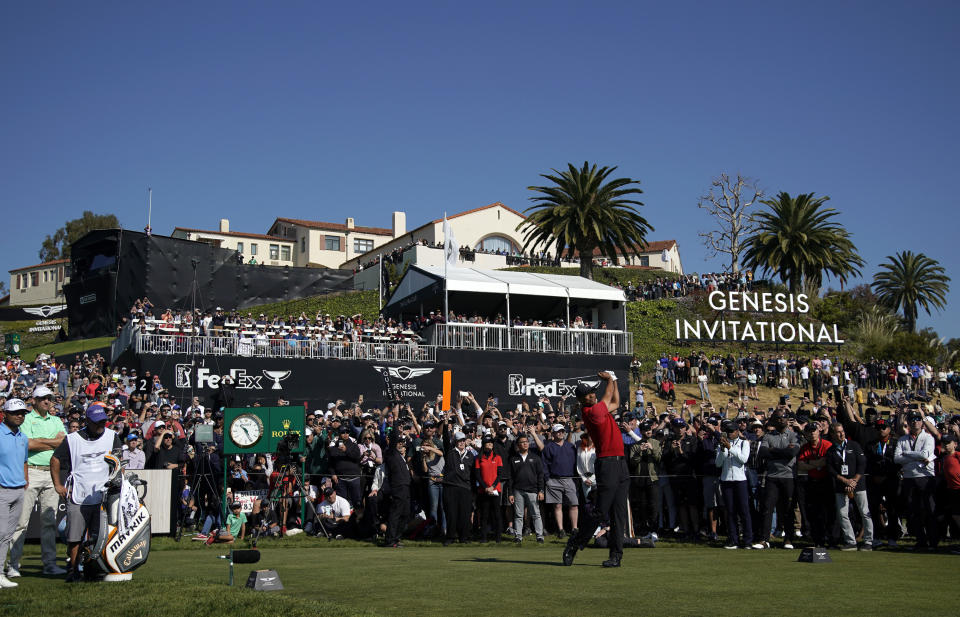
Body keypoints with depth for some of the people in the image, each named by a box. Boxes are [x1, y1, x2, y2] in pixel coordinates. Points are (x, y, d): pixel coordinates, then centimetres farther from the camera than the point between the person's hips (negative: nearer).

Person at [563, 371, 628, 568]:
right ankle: (573, 546, 5)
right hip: (607, 464, -9)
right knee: (601, 511, -8)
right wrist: (609, 379, 21)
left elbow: (615, 403, 35)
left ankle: (616, 555, 5)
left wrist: (613, 379, 28)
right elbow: (609, 396, 4)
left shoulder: (601, 409, 16)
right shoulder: (592, 412, -10)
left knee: (619, 512, 4)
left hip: (621, 463, 9)